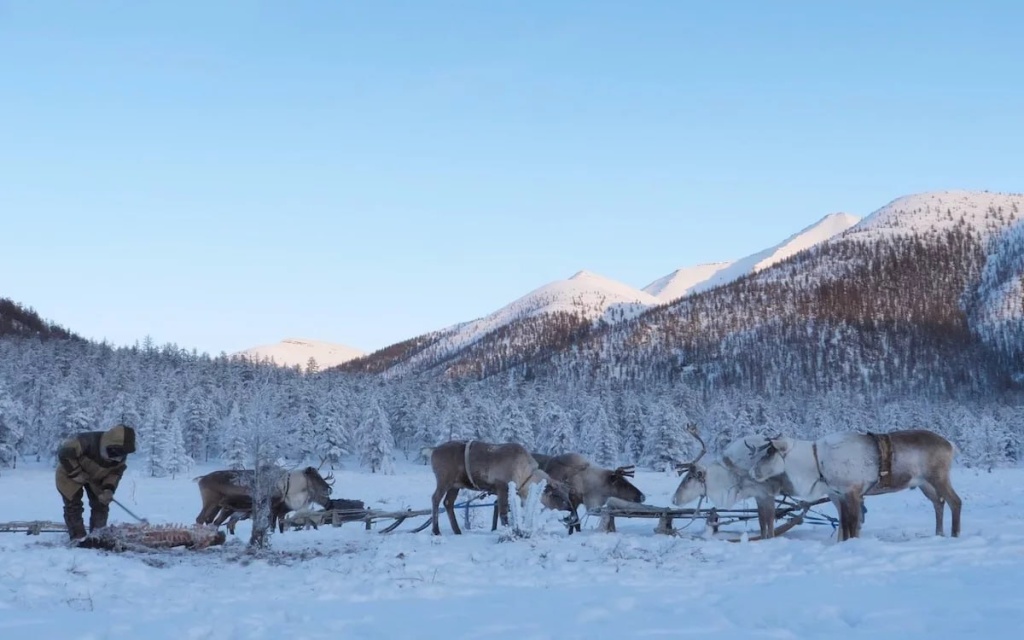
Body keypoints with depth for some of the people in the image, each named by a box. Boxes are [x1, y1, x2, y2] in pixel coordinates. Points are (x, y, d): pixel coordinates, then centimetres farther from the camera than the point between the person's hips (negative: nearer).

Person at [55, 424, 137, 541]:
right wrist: (76, 474, -32)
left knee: (101, 505, 2)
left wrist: (109, 489, -28)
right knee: (73, 505, -9)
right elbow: (64, 453, -34)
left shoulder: (121, 456, -25)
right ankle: (78, 537, -2)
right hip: (70, 473, -5)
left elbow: (116, 473, -10)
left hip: (95, 477, 5)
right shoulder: (87, 441, -44)